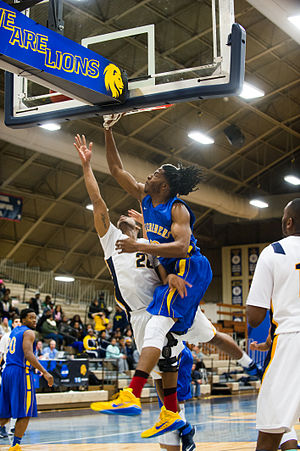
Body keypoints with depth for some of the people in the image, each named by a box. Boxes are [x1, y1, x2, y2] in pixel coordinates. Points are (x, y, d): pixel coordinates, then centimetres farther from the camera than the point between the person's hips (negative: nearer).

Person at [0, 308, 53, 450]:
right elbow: (28, 354, -20)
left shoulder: (14, 331, 20)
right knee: (25, 413, 0)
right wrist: (45, 373, -25)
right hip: (21, 372, -8)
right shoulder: (28, 332, -7)